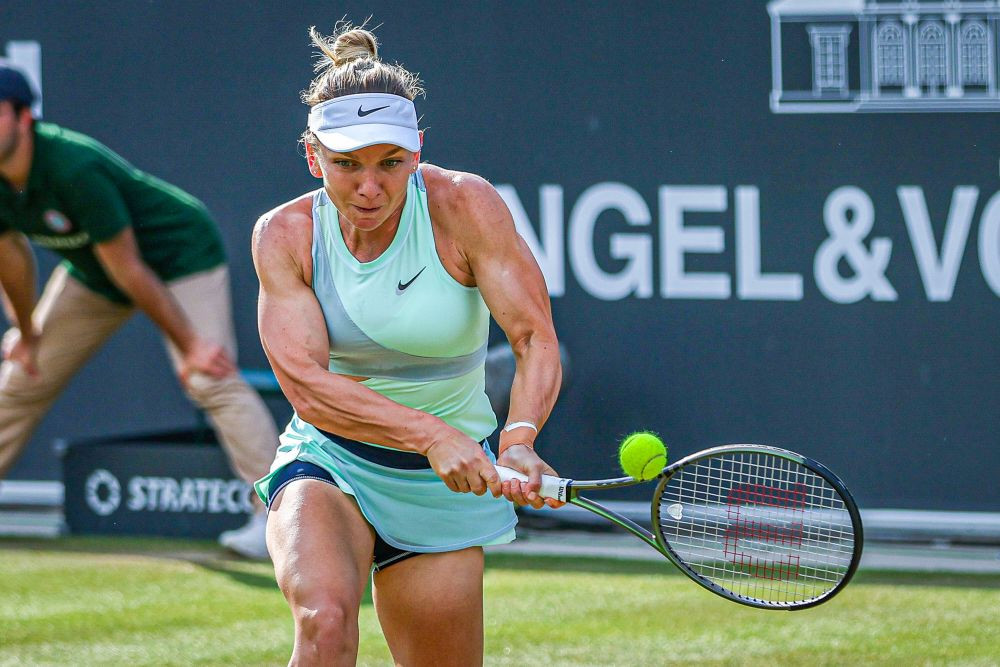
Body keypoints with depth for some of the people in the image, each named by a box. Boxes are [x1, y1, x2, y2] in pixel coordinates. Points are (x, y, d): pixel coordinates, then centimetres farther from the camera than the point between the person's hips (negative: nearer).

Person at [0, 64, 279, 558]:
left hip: (179, 253, -8)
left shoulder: (73, 169, -36)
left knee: (210, 380, -25)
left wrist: (188, 345, -26)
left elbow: (128, 269, -32)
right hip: (90, 272, 8)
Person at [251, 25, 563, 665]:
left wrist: (519, 441, -39)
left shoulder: (465, 206, -15)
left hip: (444, 485, 1)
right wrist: (432, 435, -35)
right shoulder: (285, 234, -11)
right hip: (327, 465, -1)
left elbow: (536, 339, -19)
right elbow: (306, 383, -21)